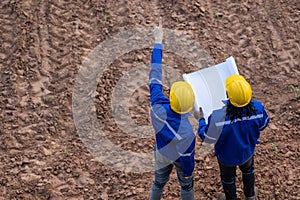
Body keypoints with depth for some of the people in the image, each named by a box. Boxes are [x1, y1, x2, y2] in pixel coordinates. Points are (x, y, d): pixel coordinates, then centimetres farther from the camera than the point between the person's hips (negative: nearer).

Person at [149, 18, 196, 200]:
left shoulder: (158, 108, -39)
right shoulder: (186, 131, -46)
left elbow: (155, 77, -28)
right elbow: (186, 156, -27)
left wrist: (158, 42, -20)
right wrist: (188, 171, -3)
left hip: (161, 154, 4)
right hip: (179, 158, -3)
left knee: (159, 182, 31)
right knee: (186, 185, 27)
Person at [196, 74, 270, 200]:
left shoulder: (218, 117, -43)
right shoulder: (257, 109, -33)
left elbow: (207, 138, -24)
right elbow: (263, 125, -9)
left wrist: (201, 120, -7)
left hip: (227, 156, -3)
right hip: (248, 151, 3)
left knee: (228, 178, 29)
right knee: (248, 170, 36)